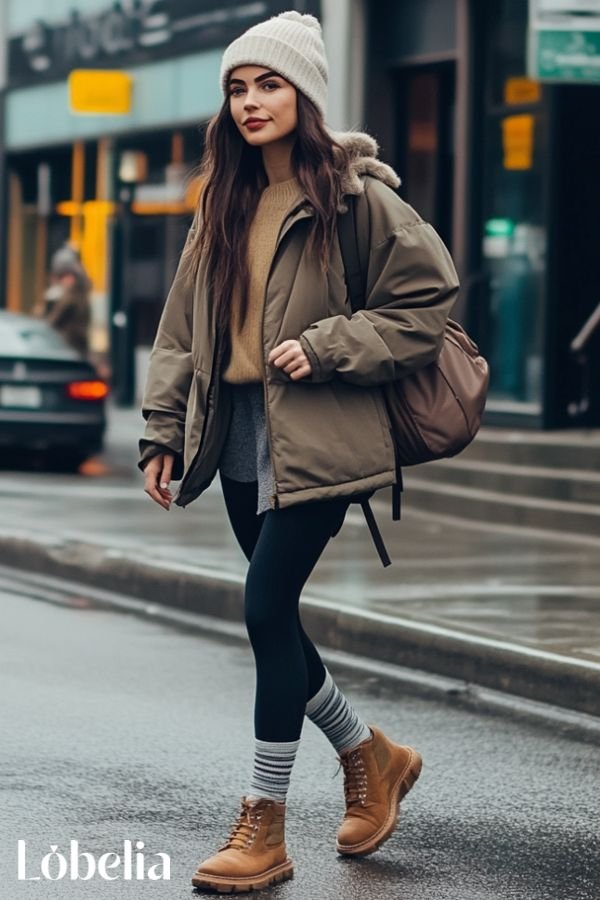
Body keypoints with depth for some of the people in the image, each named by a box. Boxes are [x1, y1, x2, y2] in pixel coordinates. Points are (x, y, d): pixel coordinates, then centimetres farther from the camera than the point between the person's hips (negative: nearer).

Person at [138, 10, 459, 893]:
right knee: (271, 616, 10)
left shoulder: (355, 193, -7)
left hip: (317, 437, -7)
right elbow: (183, 323, 14)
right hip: (241, 431, 7)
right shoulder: (223, 200, 12)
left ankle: (263, 829, -3)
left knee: (266, 608, -11)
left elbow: (429, 297, -7)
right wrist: (164, 432, 8)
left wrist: (324, 349, -14)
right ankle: (370, 756, 33)